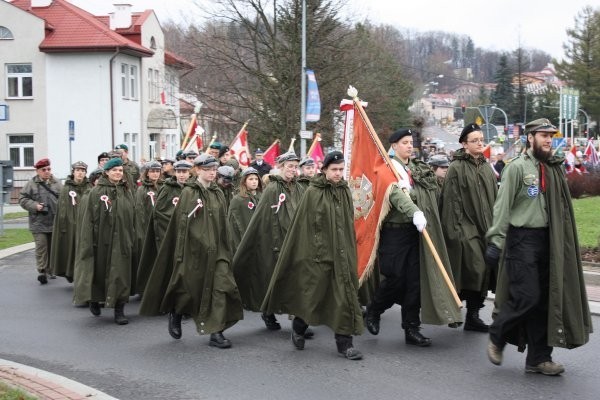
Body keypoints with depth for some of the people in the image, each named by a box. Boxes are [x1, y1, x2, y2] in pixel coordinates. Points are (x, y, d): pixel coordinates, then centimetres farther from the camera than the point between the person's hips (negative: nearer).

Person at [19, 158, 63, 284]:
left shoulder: (57, 184, 8)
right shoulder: (31, 184, 0)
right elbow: (22, 199, 0)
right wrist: (35, 206, -14)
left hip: (54, 222, 3)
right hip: (38, 222, -3)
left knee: (53, 247, 10)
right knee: (41, 247, -8)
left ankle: (51, 270, 23)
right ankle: (42, 271, -6)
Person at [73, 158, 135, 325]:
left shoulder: (127, 192, 8)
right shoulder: (96, 192, -2)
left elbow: (132, 217, 8)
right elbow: (88, 218, -5)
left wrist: (132, 239, 2)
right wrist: (88, 242, -12)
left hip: (121, 240, 2)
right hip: (101, 239, -2)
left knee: (120, 275, -1)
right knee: (99, 271, 8)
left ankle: (119, 311, 4)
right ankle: (94, 300, 33)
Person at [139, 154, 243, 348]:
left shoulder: (218, 194, 11)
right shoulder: (189, 193, -4)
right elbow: (181, 223, -8)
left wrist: (225, 250, 12)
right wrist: (181, 254, -13)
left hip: (216, 250, 4)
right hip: (194, 249, -4)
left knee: (220, 288, -7)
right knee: (190, 288, 5)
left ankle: (216, 333, -4)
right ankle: (175, 314, 36)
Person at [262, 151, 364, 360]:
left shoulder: (345, 192, 8)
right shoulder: (312, 193, -7)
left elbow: (350, 224, 14)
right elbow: (304, 225, -7)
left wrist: (350, 252, 11)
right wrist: (313, 252, -10)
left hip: (342, 254, 4)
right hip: (318, 254, -4)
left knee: (345, 297, 0)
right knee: (312, 295, 6)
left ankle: (344, 342, 6)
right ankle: (298, 327, 32)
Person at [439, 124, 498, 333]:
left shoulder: (486, 167, 14)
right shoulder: (457, 167, -7)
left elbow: (494, 198, 18)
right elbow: (452, 200, -11)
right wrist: (454, 229, -16)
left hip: (484, 227, 7)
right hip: (466, 227, -7)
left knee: (484, 271, 5)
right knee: (475, 268, -14)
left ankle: (473, 316, 13)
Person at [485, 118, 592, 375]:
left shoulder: (553, 168, 12)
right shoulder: (517, 167, -6)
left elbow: (560, 209, 14)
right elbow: (502, 207, -10)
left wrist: (560, 243, 12)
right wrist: (496, 241, -16)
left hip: (547, 240, 6)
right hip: (522, 239, -6)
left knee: (544, 299, 7)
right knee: (527, 297, -10)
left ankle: (539, 358, 15)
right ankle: (497, 337, 15)